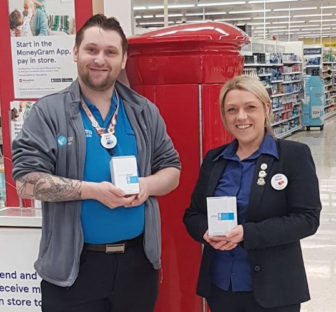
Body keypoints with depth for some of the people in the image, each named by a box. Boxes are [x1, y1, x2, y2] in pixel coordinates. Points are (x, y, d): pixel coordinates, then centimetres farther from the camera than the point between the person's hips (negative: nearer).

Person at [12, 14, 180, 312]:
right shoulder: (49, 111, -5)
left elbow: (172, 169, 9)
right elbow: (27, 181, -12)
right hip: (73, 266, -3)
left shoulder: (145, 112, 6)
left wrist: (147, 185, -13)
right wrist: (91, 190, -21)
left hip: (137, 260, 3)